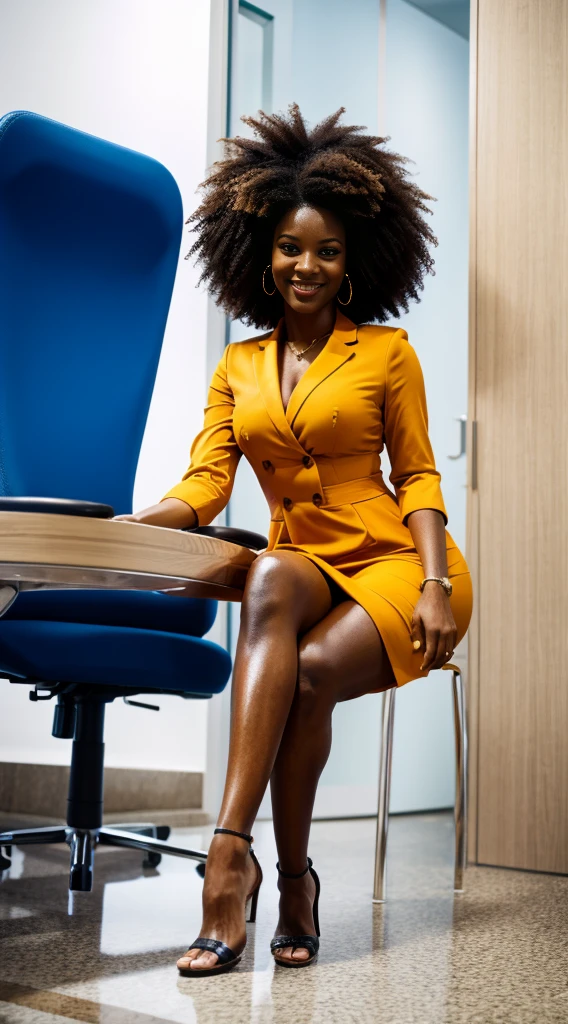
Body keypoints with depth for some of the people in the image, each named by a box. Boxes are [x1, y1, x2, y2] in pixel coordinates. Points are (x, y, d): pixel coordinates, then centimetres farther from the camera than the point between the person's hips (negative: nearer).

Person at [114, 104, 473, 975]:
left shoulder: (387, 353, 5)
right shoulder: (238, 368, 12)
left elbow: (416, 477, 4)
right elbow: (203, 486, 2)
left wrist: (434, 585, -11)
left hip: (394, 563, -2)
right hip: (307, 567, 2)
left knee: (308, 671, -32)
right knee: (269, 579, -35)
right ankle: (290, 883, -40)